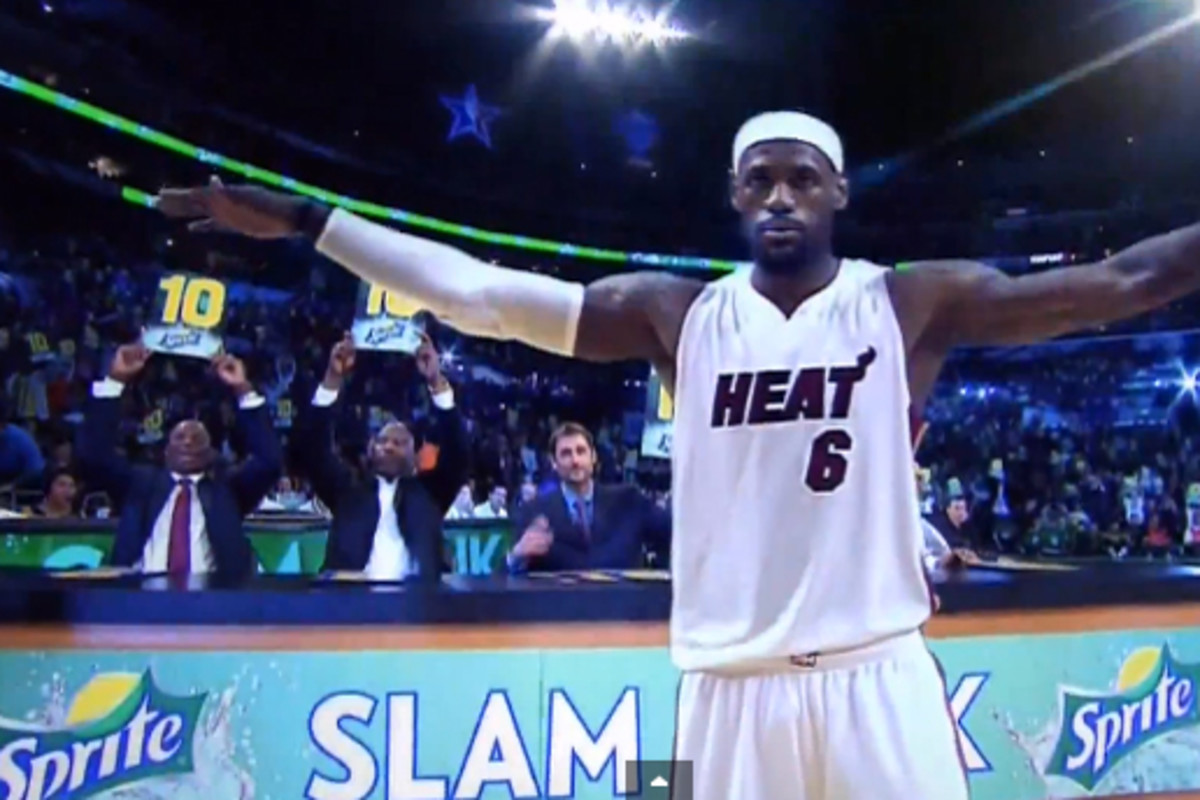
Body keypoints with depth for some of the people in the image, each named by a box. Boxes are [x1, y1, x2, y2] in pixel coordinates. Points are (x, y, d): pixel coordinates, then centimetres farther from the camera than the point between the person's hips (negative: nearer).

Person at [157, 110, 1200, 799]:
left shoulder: (912, 303, 1)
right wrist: (305, 220, -2)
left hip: (877, 682, -1)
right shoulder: (678, 314, 3)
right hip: (731, 690, 1)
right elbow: (479, 295, 1)